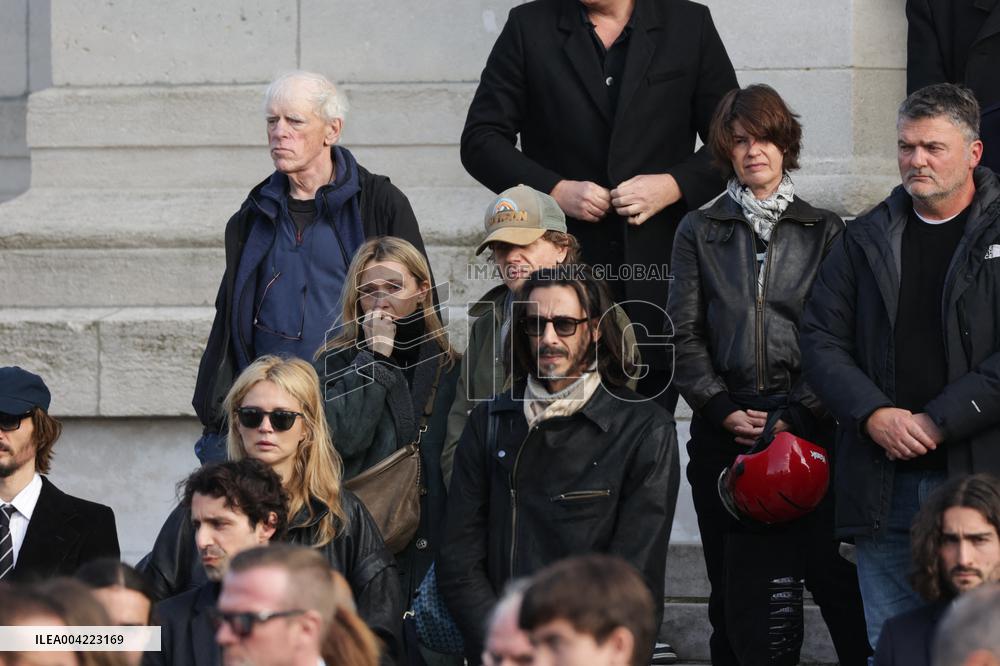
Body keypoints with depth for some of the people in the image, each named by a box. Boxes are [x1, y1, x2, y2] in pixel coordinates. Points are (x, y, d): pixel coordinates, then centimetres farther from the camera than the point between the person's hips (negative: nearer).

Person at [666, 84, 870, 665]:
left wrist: (797, 416, -9)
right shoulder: (700, 233, 13)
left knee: (836, 573, -11)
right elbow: (684, 333, 7)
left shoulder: (824, 231, 9)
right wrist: (723, 410, -5)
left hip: (807, 421, -1)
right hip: (725, 428, 2)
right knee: (735, 587, 1)